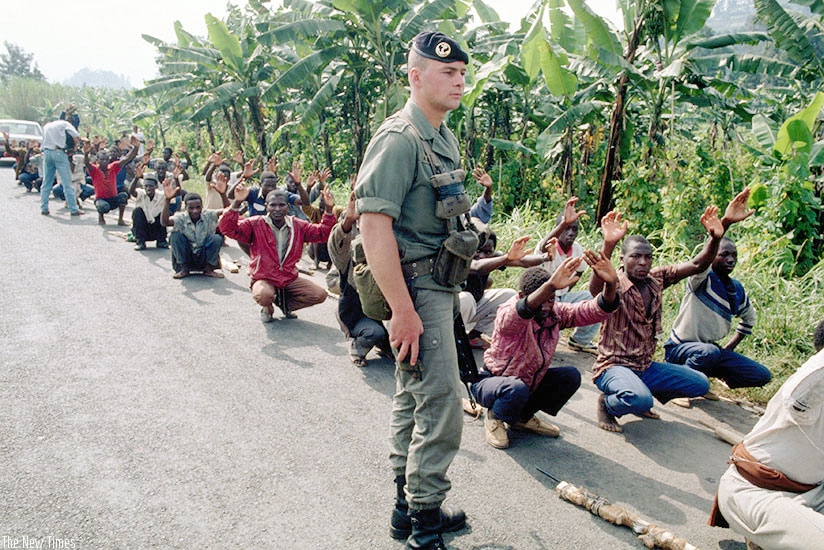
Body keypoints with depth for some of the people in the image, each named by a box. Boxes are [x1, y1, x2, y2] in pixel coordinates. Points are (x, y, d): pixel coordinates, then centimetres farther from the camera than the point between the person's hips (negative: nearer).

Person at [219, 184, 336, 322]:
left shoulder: (298, 226, 3)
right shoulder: (255, 224, -8)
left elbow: (322, 233, 6)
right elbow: (228, 229, -17)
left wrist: (328, 209, -9)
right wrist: (237, 202, -30)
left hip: (290, 278, 4)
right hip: (264, 279, -4)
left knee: (320, 295, -12)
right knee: (264, 295, -38)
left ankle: (285, 303, 15)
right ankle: (267, 308, 4)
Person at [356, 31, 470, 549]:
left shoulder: (445, 137, 13)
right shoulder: (399, 138, -16)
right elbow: (374, 227, -23)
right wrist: (403, 310, -25)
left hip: (438, 282, 10)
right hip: (414, 285, -10)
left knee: (414, 398, 16)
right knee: (441, 403, -5)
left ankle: (408, 507, 31)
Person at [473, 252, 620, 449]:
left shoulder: (555, 313, -9)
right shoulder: (508, 313, -28)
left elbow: (595, 311, -18)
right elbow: (521, 312, -55)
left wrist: (610, 284, -39)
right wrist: (550, 285, -70)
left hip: (528, 382, 7)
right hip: (492, 381, -7)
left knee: (571, 376, -8)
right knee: (517, 389, -37)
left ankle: (523, 417, 10)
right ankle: (494, 418, -1)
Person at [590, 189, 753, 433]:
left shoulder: (657, 278, 1)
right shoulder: (614, 285, -19)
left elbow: (697, 265, -8)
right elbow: (595, 288, -44)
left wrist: (719, 232, -25)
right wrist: (608, 246, -59)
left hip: (645, 366, 8)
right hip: (613, 366, -7)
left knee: (700, 384, 10)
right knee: (640, 400, -36)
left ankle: (638, 395, 20)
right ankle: (607, 403, -1)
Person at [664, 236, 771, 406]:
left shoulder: (737, 289, 6)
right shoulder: (702, 279, -14)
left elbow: (749, 317, 25)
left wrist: (730, 347, 16)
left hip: (710, 349, 7)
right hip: (680, 348, -7)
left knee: (763, 375, 0)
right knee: (709, 352, -39)